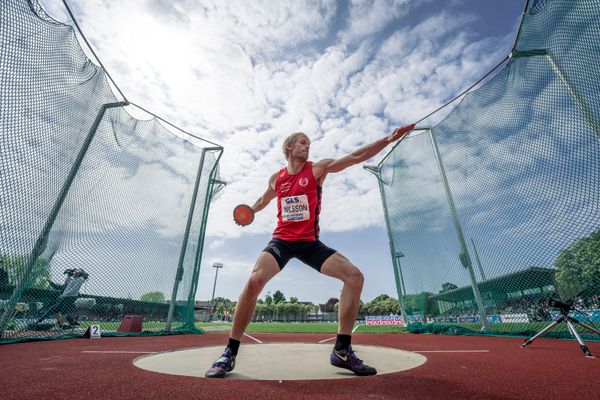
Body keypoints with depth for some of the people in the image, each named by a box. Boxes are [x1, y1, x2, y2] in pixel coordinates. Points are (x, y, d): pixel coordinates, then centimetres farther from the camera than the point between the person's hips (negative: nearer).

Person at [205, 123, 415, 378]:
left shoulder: (318, 169, 1)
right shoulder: (276, 178, 6)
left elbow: (355, 157, -8)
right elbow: (263, 201, 28)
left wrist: (388, 139, -14)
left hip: (309, 242, 1)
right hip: (281, 240, 0)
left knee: (355, 276, -14)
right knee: (254, 280, -26)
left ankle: (342, 350, 0)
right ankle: (229, 353, -5)